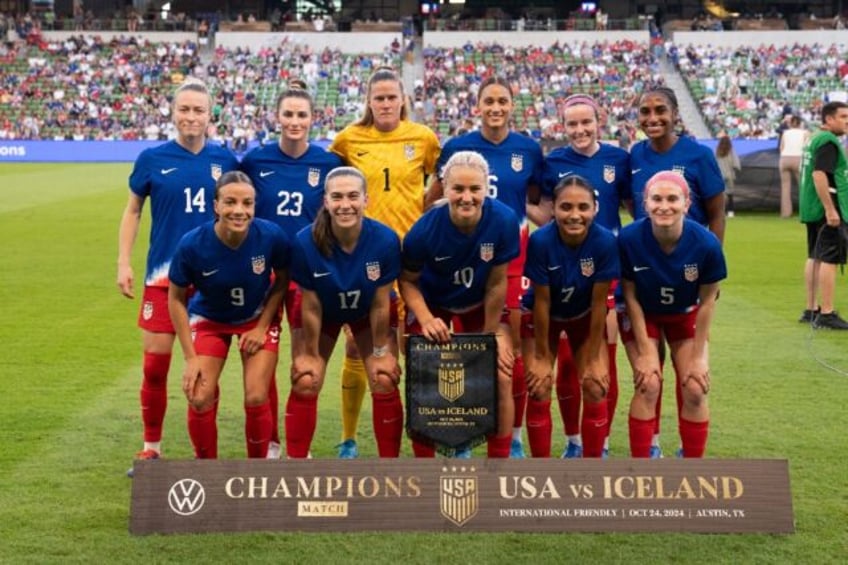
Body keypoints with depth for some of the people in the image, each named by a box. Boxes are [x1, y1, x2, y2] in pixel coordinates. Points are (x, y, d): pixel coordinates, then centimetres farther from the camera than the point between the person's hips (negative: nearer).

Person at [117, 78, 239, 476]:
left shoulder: (225, 160, 2)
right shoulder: (152, 159, -1)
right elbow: (132, 211, 8)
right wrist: (123, 263, 1)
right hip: (164, 274, -1)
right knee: (155, 363, 0)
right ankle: (151, 448, 16)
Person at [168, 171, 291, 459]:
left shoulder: (272, 236, -29)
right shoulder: (192, 244, -29)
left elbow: (282, 280, -7)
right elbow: (176, 298, -14)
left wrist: (262, 327, -12)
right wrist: (191, 357, -13)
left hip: (258, 318, 0)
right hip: (209, 319, 0)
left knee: (256, 399, -7)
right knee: (200, 399, -9)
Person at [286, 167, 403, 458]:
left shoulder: (385, 239, -34)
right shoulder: (306, 241, -34)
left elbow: (380, 305, -21)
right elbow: (311, 306, -20)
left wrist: (381, 351, -11)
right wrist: (310, 353, -10)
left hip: (368, 314, 0)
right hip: (325, 314, 0)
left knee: (385, 382, -7)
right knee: (305, 383, -7)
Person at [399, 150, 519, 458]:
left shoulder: (504, 220, -29)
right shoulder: (425, 229, -30)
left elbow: (496, 283, -18)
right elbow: (407, 280, -16)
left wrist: (491, 334, -10)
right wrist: (426, 319, -30)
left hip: (481, 305, 1)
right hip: (431, 305, -1)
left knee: (500, 378, -6)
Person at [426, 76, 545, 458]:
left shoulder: (529, 150, 3)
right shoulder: (457, 147, 1)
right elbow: (431, 200, 9)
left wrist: (546, 216, -4)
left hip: (513, 255, 0)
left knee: (514, 351, 1)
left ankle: (514, 437, 15)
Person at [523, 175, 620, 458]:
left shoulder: (605, 241, -29)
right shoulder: (540, 241, -31)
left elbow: (599, 302, -20)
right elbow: (542, 301, -22)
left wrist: (594, 358, -13)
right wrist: (542, 356, -14)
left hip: (585, 318, 1)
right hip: (544, 318, -1)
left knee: (596, 388, -7)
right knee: (539, 390, -7)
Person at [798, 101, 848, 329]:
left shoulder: (815, 139, 17)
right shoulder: (828, 141, -14)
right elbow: (819, 175, -24)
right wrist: (830, 209, -24)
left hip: (812, 209, 11)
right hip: (827, 209, -11)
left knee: (814, 258, 13)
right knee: (829, 260, -9)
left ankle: (811, 310, 19)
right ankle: (826, 314, -9)